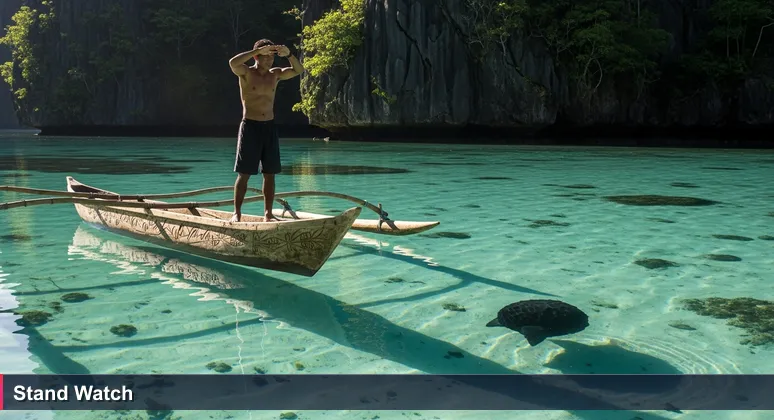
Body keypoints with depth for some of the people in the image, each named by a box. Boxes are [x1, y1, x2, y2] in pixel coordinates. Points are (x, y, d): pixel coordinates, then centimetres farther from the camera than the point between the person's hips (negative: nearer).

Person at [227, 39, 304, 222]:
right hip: (250, 126, -5)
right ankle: (237, 213, 4)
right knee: (244, 173, -2)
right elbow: (233, 62, -24)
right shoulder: (246, 73, -4)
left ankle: (268, 213, 12)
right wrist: (258, 50, -25)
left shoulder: (275, 74, 11)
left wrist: (288, 55, -9)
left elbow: (298, 70, 8)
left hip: (269, 127, 5)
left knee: (270, 173, 5)